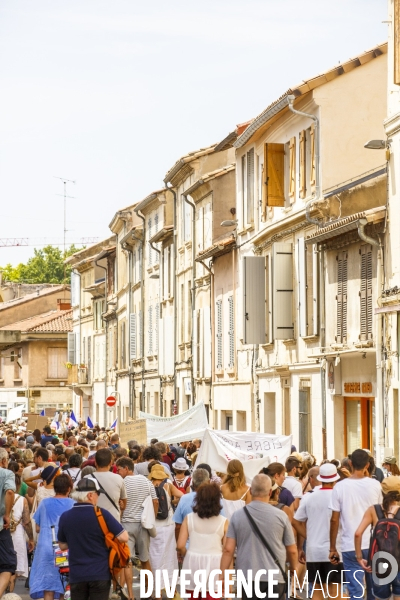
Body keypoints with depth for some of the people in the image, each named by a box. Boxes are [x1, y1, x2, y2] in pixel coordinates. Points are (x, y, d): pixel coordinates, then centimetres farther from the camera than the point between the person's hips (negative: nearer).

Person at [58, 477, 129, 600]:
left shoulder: (65, 517, 0)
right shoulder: (101, 514, -12)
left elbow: (63, 546, 12)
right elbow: (124, 537, -11)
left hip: (76, 575, 3)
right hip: (100, 574, -3)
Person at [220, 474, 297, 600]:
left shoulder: (237, 516, -1)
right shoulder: (280, 516, -4)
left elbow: (228, 549, -4)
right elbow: (292, 551, 5)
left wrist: (222, 576, 3)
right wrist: (293, 569, 24)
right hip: (275, 577, -1)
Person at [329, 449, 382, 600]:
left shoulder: (340, 487, -6)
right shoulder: (375, 485, -3)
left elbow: (334, 520, -5)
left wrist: (333, 548, 5)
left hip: (350, 546, -2)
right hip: (372, 544, 2)